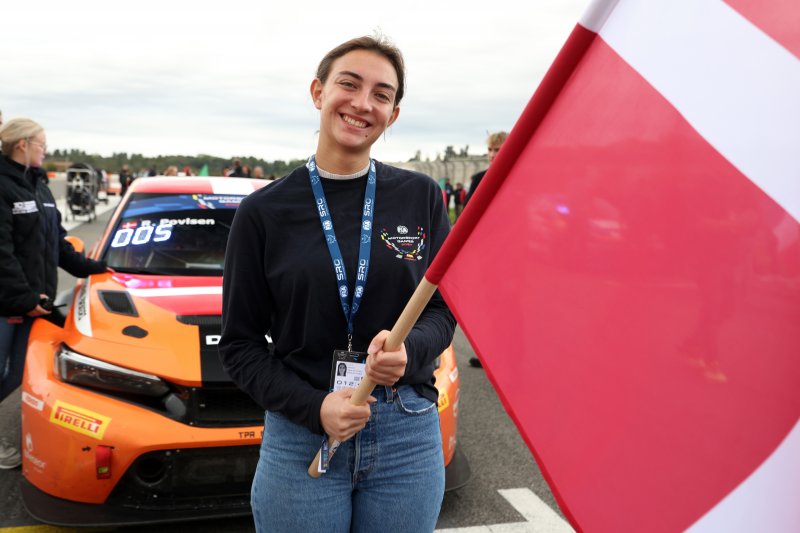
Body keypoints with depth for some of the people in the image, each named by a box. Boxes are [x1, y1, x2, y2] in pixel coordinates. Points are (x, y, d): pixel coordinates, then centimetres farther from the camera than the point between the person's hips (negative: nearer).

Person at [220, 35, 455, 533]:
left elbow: (444, 308, 3)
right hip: (301, 436, -1)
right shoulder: (264, 211, -3)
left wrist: (410, 349, -18)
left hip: (410, 436, 2)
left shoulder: (421, 196, 0)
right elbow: (240, 344, -1)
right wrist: (313, 407, -14)